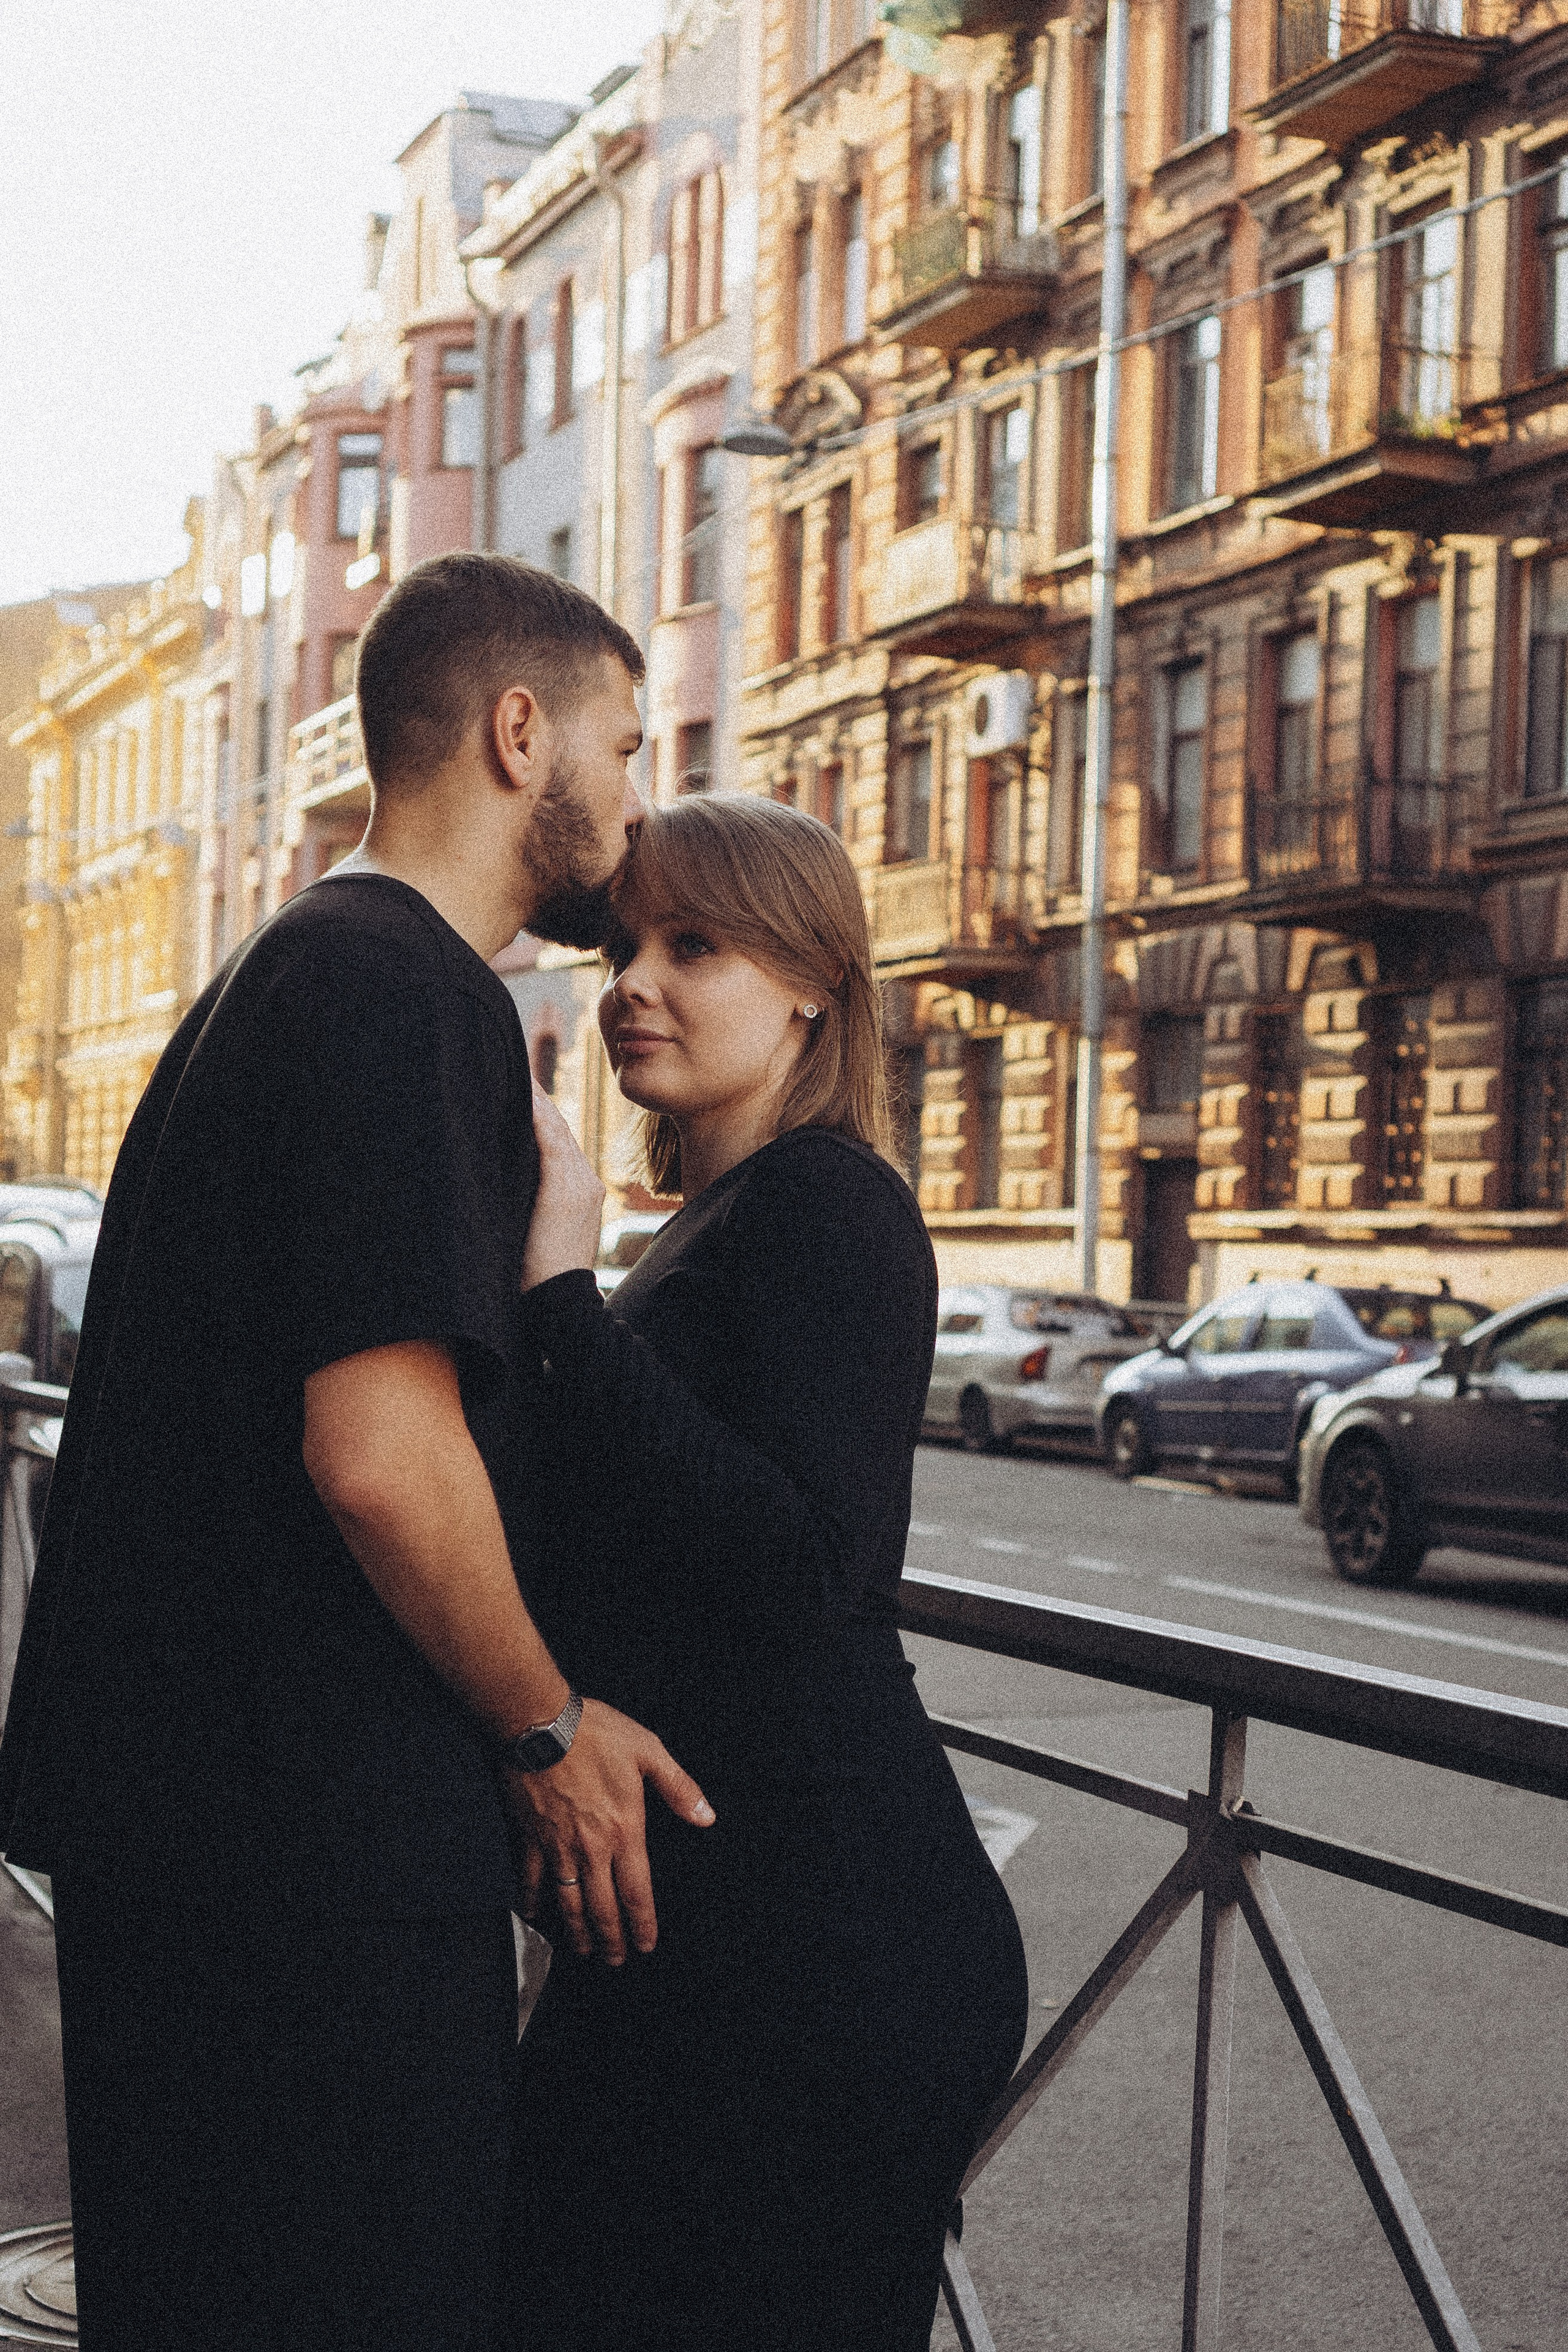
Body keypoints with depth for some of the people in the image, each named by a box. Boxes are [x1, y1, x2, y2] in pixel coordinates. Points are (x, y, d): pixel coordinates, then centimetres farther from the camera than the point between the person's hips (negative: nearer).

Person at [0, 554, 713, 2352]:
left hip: (180, 1803, 10)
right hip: (318, 1841, -10)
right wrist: (548, 1726, -9)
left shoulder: (284, 975, 18)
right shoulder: (409, 992, -15)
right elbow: (381, 1446, -24)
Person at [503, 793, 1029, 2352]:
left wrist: (565, 1298, -25)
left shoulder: (827, 1204, -14)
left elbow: (798, 1558, -27)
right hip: (690, 1918, 10)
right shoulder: (718, 1223, 16)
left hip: (813, 1932, -10)